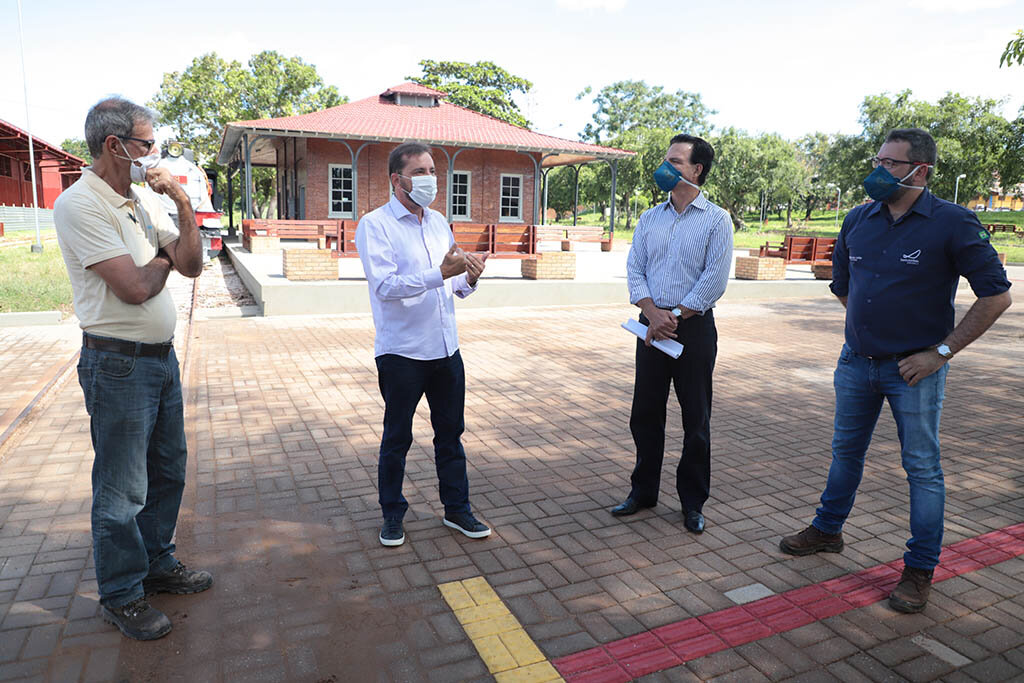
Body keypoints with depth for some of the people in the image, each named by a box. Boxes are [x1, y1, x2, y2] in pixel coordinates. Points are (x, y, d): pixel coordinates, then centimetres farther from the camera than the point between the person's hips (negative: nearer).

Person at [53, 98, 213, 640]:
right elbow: (135, 287, -22)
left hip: (162, 356, 8)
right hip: (118, 365, -8)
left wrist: (184, 207, -5)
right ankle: (121, 595, 23)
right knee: (121, 491, 5)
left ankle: (157, 565, 37)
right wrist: (161, 261, -1)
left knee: (167, 472, 18)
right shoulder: (80, 205, -15)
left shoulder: (143, 201, 10)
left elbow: (191, 265, 7)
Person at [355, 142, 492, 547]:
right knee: (397, 438, 9)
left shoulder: (439, 223, 12)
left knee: (451, 432, 14)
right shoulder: (375, 225, -8)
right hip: (401, 352, -5)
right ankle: (392, 516, 27)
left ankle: (457, 509, 28)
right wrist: (441, 273, -30)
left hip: (445, 347, 6)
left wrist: (469, 278, -9)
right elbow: (385, 286, -21)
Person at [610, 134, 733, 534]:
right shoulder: (650, 219, 10)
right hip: (651, 326, 4)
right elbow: (634, 270, 4)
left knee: (696, 419, 5)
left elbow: (714, 280, -9)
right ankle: (643, 491, 26)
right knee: (645, 413, 10)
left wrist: (675, 316, -13)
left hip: (694, 328, -4)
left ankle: (692, 501, 21)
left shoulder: (716, 220, -2)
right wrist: (653, 313, -12)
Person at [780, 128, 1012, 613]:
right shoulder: (859, 219, 3)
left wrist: (942, 351, -13)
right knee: (846, 450, 18)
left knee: (922, 467, 6)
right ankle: (827, 530, 36)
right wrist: (873, 323, 14)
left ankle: (919, 571, 20)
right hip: (856, 361, 5)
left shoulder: (952, 223, -11)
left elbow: (996, 295, -10)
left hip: (914, 368, -5)